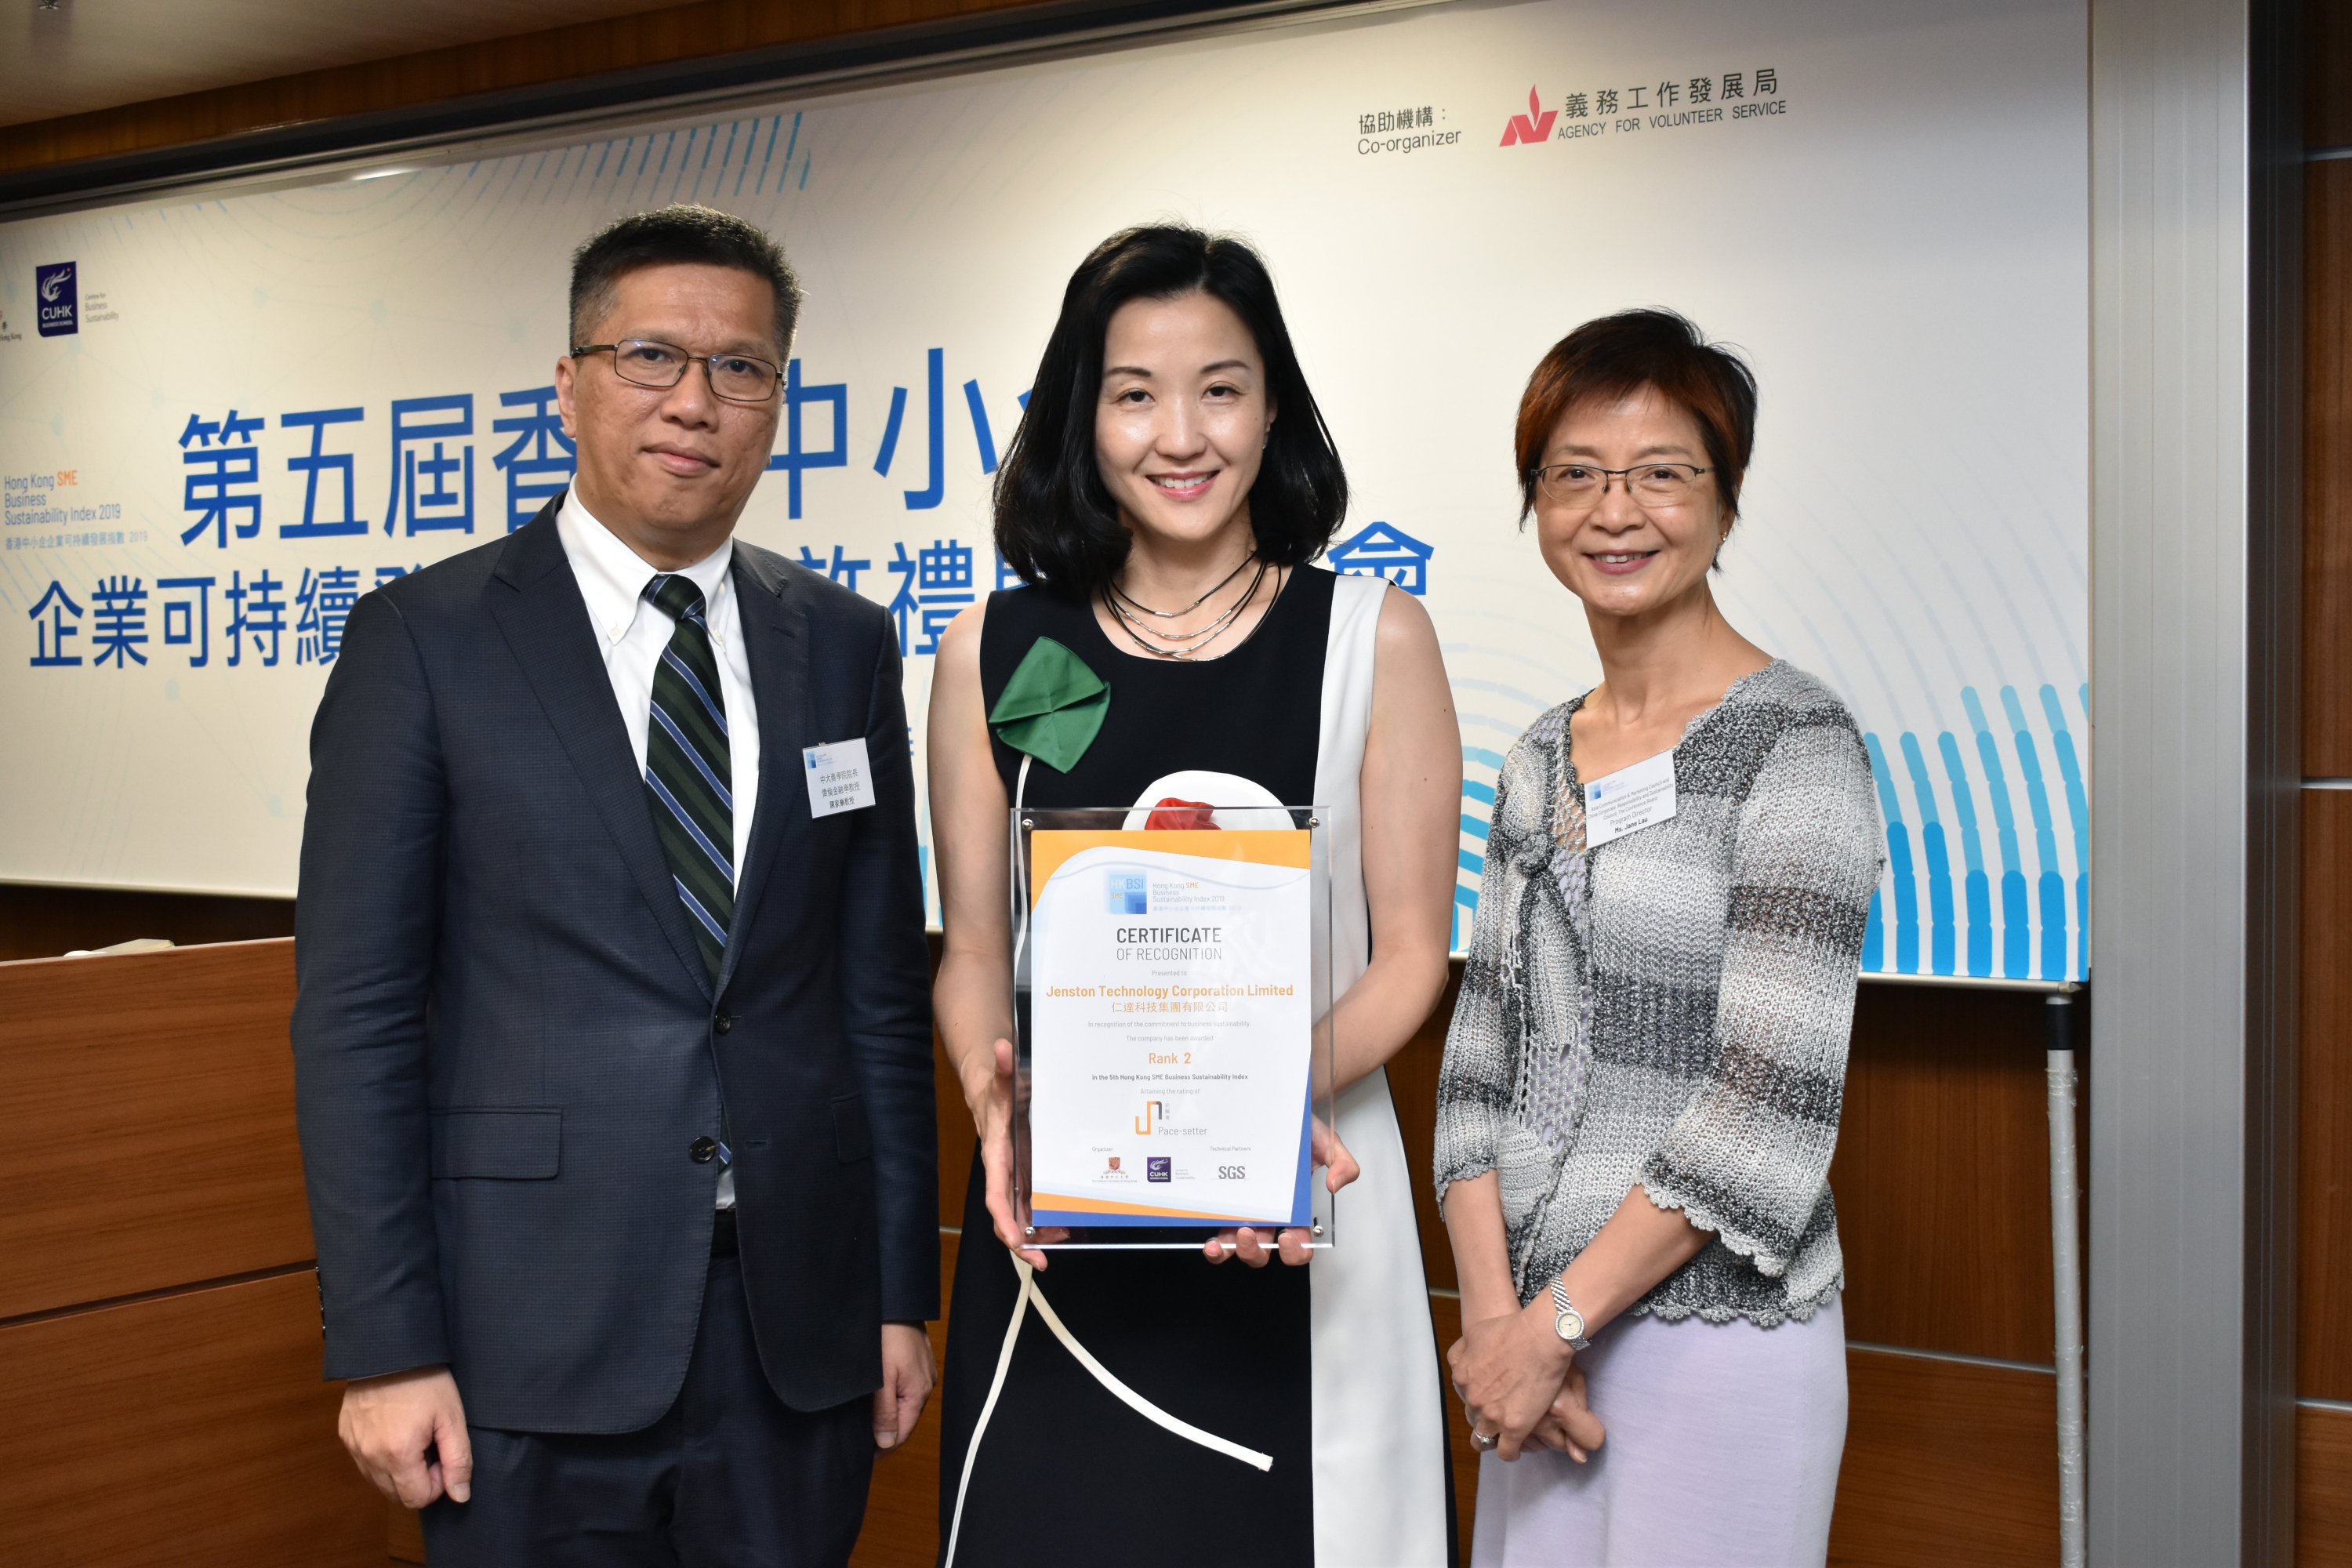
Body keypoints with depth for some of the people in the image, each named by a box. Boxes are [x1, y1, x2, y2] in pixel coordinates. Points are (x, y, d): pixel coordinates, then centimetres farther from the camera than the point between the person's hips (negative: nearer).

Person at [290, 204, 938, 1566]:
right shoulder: (424, 639, -3)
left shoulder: (845, 645, 7)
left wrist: (903, 1293, 7)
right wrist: (384, 1348, -9)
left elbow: (883, 985, 8)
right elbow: (356, 1012, -5)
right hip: (535, 1343, -3)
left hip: (798, 1320, 3)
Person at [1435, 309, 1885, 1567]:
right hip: (1539, 1333, 6)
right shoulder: (1539, 763, 9)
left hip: (1713, 1332, -5)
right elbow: (1484, 1059, 7)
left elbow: (1772, 1099, -16)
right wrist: (1493, 1311, -7)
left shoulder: (1794, 743, -10)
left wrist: (1554, 1325, -14)